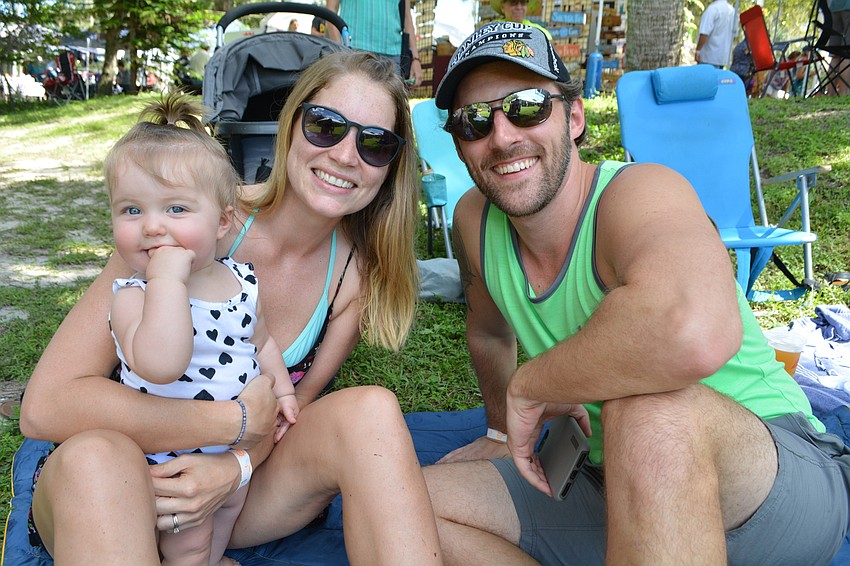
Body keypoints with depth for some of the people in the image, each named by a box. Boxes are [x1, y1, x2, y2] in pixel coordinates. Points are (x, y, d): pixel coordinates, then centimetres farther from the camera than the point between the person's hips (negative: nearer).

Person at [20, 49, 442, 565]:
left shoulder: (359, 272, -8)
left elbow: (289, 410, -1)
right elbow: (45, 404, -25)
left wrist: (235, 465, -24)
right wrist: (242, 422, -25)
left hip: (245, 485, 3)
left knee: (371, 410, -25)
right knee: (96, 457, -37)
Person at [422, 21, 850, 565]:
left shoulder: (639, 192, -25)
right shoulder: (475, 220, -3)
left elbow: (692, 332, -49)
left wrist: (530, 386, -31)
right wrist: (501, 433, 30)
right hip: (613, 491, 7)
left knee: (649, 409, -40)